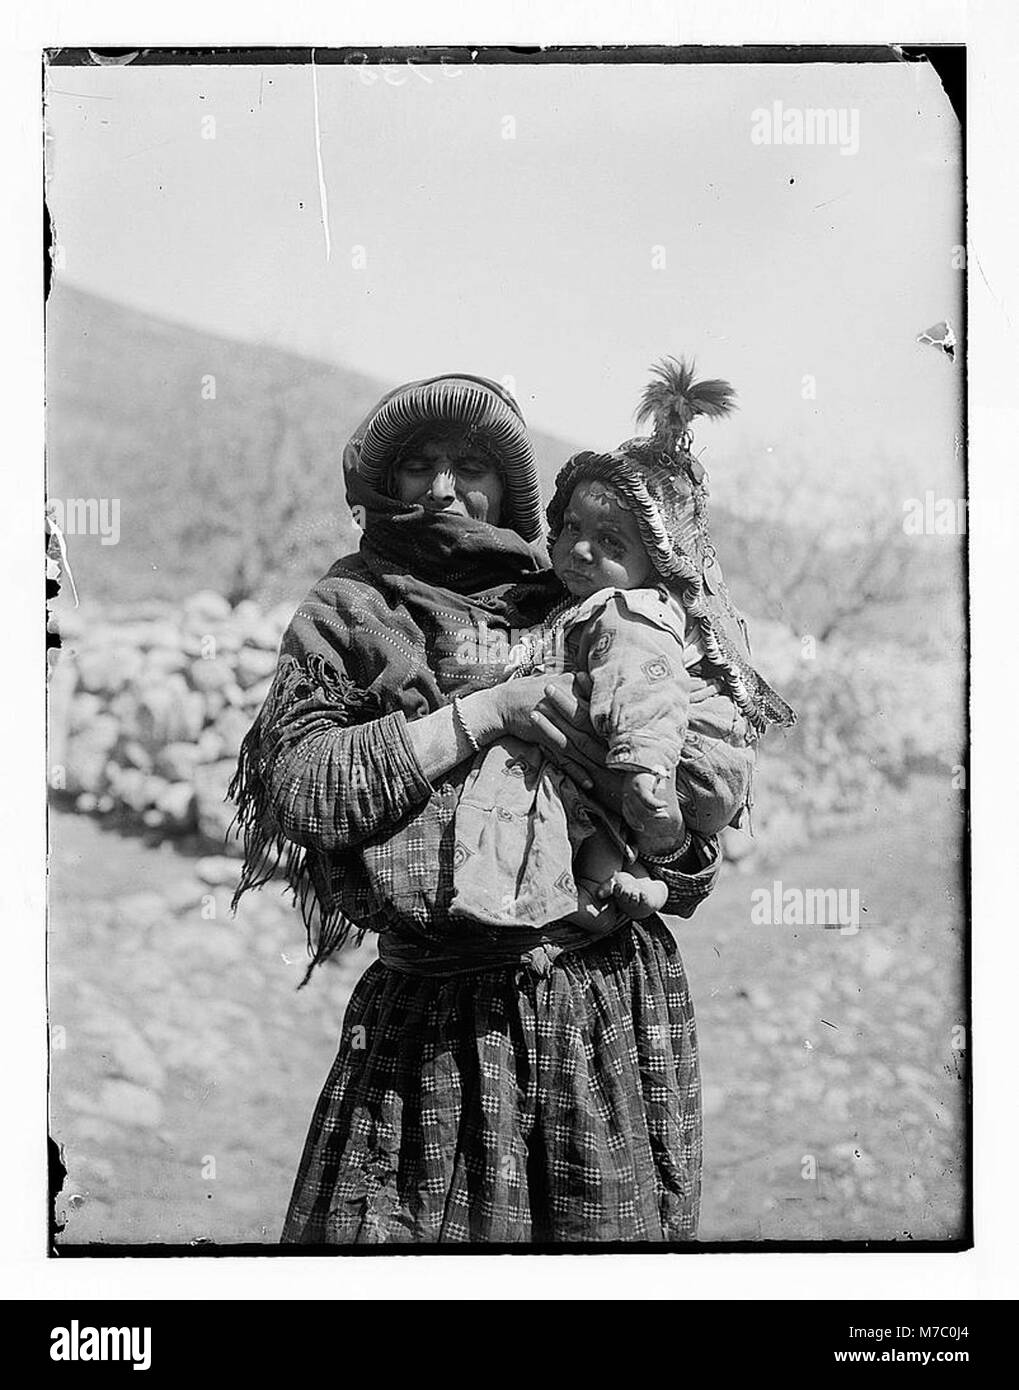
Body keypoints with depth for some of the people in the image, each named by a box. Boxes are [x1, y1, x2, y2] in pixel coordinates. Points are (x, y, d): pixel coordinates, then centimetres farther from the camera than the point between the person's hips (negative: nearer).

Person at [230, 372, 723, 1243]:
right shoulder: (348, 616, 6)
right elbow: (299, 787, -13)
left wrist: (674, 844, -13)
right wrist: (491, 708, -16)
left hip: (611, 1005, 2)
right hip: (429, 1029, -1)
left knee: (609, 1236, 8)